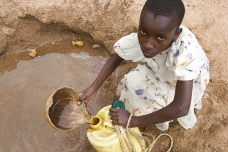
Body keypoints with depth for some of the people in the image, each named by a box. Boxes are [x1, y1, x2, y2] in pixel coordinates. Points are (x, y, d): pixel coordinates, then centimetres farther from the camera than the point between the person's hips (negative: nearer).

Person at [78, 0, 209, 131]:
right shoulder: (141, 37, -32)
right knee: (131, 83, -13)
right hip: (163, 72, 4)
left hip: (189, 80, -4)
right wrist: (93, 88, -23)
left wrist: (134, 121, -39)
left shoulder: (185, 51, -45)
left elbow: (181, 108, -48)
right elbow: (116, 58, -14)